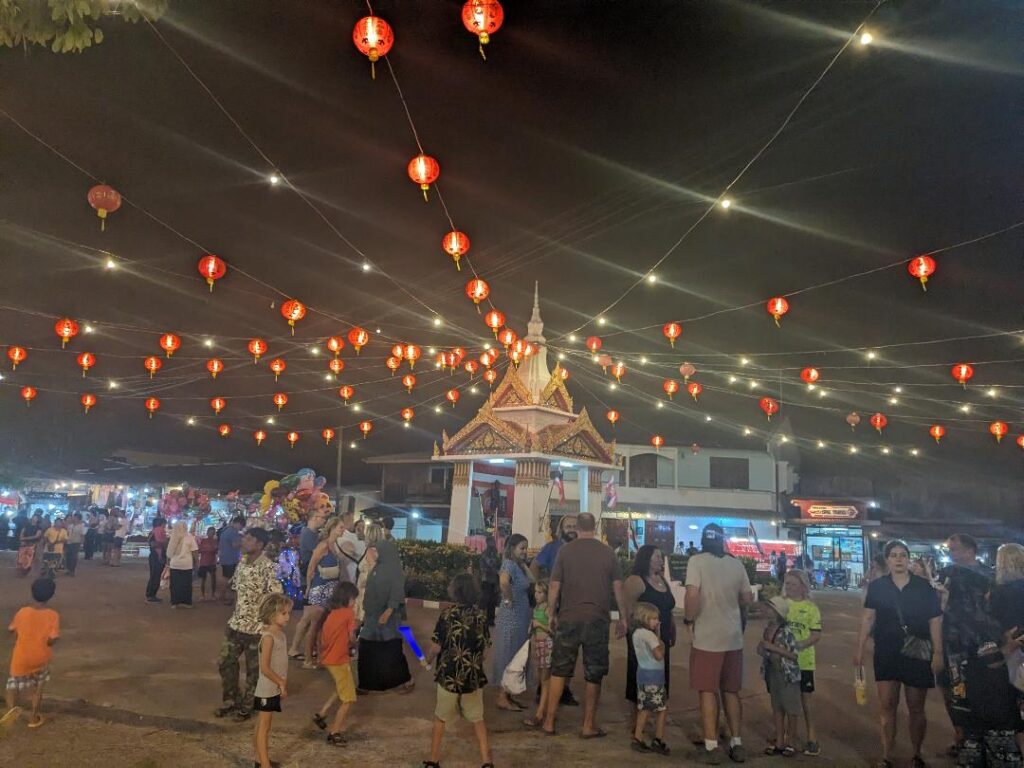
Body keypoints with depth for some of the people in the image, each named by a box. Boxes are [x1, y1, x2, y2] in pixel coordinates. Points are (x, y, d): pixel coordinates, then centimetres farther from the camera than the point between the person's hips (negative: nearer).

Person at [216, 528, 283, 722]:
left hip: (257, 627, -7)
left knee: (253, 669, 8)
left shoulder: (267, 567, -19)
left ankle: (247, 707, 25)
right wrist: (234, 615, 11)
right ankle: (231, 701, 33)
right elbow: (237, 591, 13)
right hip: (236, 624, 7)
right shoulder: (241, 563, 4)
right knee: (225, 662, 15)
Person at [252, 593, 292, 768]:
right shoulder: (268, 637, -21)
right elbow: (265, 668, -23)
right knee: (263, 727, -1)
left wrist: (283, 684, 8)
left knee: (263, 726, 17)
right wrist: (281, 683, -15)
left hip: (274, 689, 8)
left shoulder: (281, 635, 6)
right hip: (267, 690, -8)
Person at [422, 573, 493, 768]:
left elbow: (436, 646, -10)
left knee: (440, 718, 19)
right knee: (478, 719, 18)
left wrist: (427, 660, 10)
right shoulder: (481, 616, -3)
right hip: (473, 677, 2)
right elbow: (484, 646, 6)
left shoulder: (447, 613, -12)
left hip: (448, 676, -2)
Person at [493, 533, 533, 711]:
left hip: (520, 618, 9)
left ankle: (507, 695, 25)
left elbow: (531, 584, 11)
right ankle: (502, 698, 8)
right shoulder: (510, 564, -18)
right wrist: (509, 600, -26)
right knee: (508, 656, -1)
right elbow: (503, 581, -37)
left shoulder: (519, 565, 13)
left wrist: (524, 565, 6)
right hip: (511, 618, -9)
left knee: (514, 657, 15)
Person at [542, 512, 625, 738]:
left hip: (568, 618, 0)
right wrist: (622, 617, 12)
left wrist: (552, 614, 10)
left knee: (559, 669, 11)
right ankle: (588, 726, 14)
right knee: (594, 673, 9)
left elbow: (554, 586, -1)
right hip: (597, 619, 0)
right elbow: (617, 587, 3)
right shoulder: (607, 552, 1)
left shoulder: (565, 550, -1)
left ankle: (549, 721, 15)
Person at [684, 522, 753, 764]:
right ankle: (736, 744, 22)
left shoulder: (697, 561, -10)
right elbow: (747, 599, 9)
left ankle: (712, 747, 8)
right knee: (731, 691, 16)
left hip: (707, 637, -4)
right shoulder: (736, 564, 3)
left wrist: (690, 619, -5)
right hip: (733, 637, 5)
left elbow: (692, 595, -20)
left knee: (708, 691, 4)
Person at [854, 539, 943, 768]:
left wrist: (938, 653, -9)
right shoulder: (877, 586, -2)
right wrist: (859, 647, 0)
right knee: (887, 706, 3)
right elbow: (868, 617, 2)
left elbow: (935, 621, -4)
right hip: (886, 654, 1)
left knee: (916, 708, 10)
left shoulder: (924, 587, -5)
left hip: (917, 654, -1)